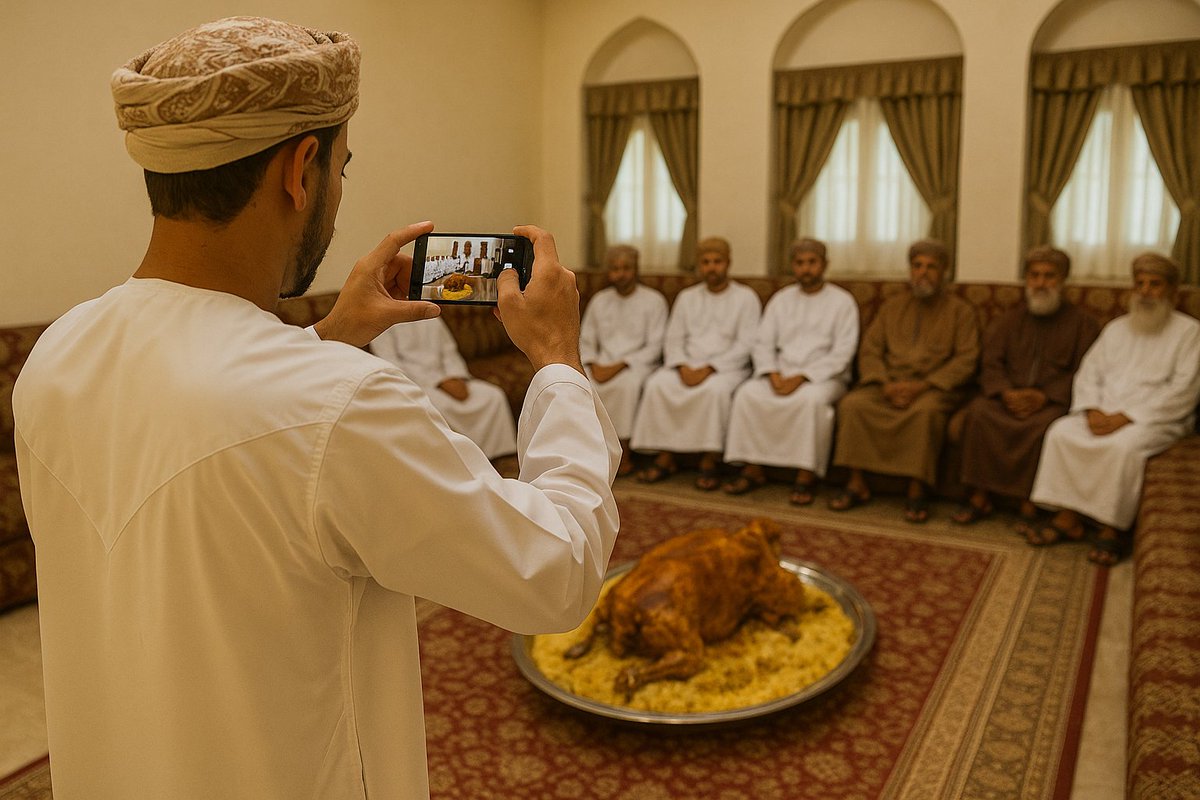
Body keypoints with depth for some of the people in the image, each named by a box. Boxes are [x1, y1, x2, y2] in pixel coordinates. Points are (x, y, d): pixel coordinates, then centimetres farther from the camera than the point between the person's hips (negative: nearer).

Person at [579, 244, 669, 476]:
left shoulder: (653, 300, 1)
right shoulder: (599, 300, 14)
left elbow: (654, 347, -6)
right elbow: (585, 341, 14)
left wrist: (619, 366, -16)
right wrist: (594, 365, -8)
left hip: (637, 363, -3)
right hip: (602, 363, 4)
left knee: (627, 383, -37)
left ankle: (624, 454, -25)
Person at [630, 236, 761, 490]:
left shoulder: (745, 297, 3)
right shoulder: (687, 297, 16)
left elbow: (746, 345, -6)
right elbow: (673, 339, 10)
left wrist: (709, 368, -17)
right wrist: (683, 367, -11)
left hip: (727, 367, -3)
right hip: (687, 366, 4)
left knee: (715, 389, -36)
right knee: (657, 384, -25)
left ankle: (710, 462, -25)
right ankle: (665, 457, -19)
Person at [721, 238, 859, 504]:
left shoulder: (842, 301, 2)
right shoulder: (781, 299, 14)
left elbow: (841, 354, -8)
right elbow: (763, 343, 9)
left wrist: (801, 377, -18)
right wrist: (773, 374, -11)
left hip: (824, 376, -4)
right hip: (781, 374, 4)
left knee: (812, 399, -37)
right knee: (747, 393, -24)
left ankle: (806, 477, -26)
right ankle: (753, 470, -18)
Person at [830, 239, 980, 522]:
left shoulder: (960, 310, 8)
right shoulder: (892, 305, 18)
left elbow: (965, 360, -4)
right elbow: (870, 350, 9)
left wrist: (922, 386, -17)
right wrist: (885, 385, -10)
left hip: (934, 387, -3)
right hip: (888, 383, 3)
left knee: (926, 410, -37)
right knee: (852, 403, -26)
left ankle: (917, 491, -27)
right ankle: (857, 485, -21)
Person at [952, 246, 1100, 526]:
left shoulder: (1082, 322, 9)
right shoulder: (1009, 321, 18)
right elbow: (990, 364, 8)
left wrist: (1044, 397, -18)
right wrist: (1007, 393, -14)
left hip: (1054, 401, -2)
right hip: (1007, 395, 3)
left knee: (1044, 423, -35)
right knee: (978, 412, -29)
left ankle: (1030, 505, -25)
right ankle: (980, 498, -24)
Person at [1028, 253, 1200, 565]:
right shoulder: (1117, 328, 18)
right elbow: (1089, 372, 11)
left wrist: (1125, 417, -19)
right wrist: (1092, 410, -11)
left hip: (1156, 419, -5)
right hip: (1104, 412, 5)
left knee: (1123, 445, -35)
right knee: (1061, 431, -22)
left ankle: (1113, 528, -21)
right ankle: (1068, 517, -19)